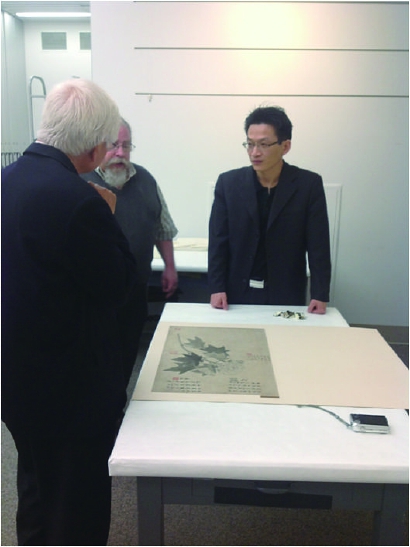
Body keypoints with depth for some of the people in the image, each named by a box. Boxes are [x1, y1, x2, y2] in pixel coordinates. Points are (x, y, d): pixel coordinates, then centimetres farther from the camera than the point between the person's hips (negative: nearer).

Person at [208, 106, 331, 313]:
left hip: (286, 296, -1)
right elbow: (218, 240, -1)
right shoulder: (228, 183, -2)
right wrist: (217, 288, -9)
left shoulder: (309, 184, -5)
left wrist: (320, 295, -13)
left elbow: (318, 245, -6)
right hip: (237, 294, 1)